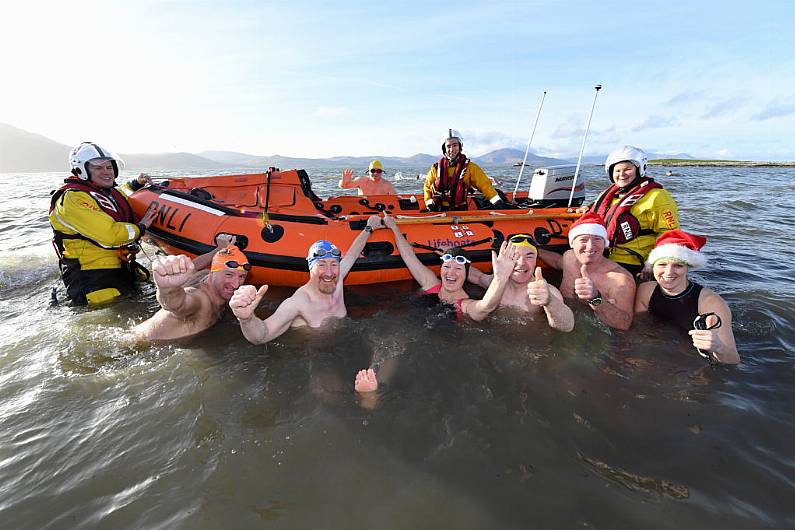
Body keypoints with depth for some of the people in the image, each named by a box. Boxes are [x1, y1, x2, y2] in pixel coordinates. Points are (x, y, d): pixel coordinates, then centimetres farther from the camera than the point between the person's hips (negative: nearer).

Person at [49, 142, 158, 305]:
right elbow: (108, 235, -26)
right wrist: (140, 228, -12)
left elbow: (127, 204, 40)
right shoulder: (72, 198, -13)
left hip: (121, 270, 8)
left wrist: (136, 184, 24)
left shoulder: (113, 192, 12)